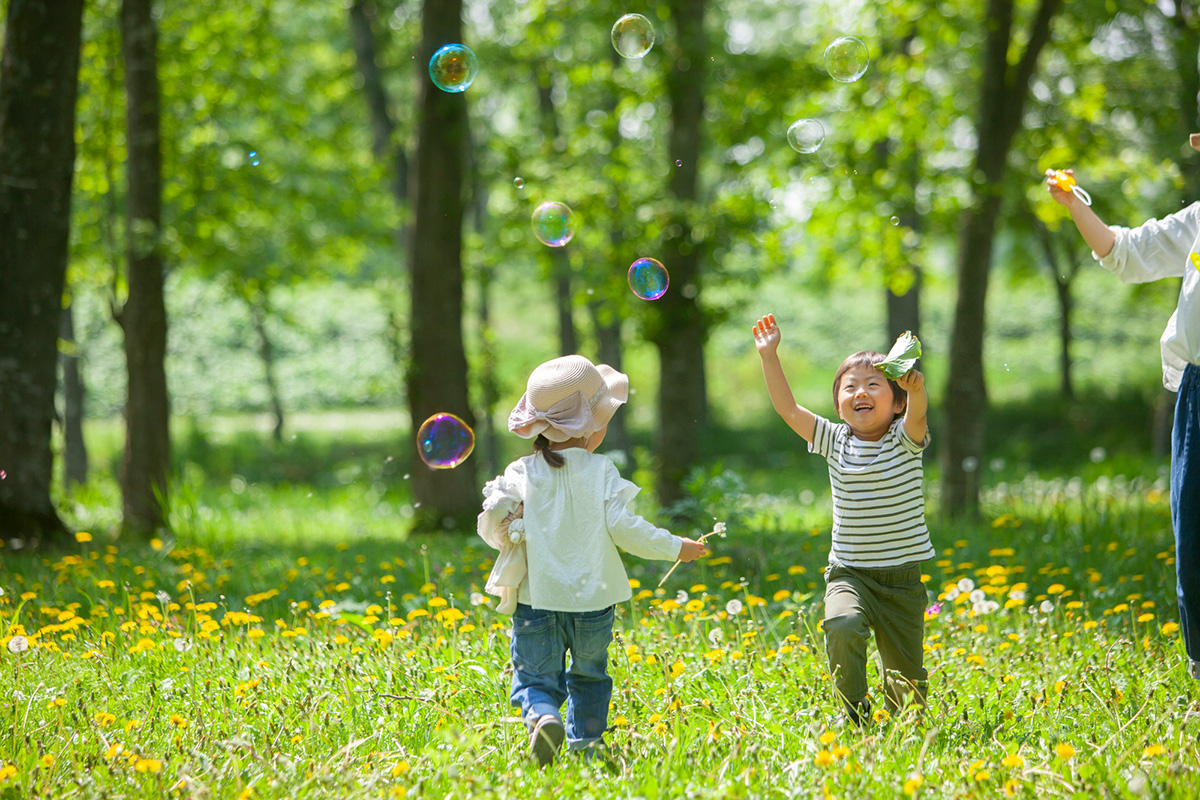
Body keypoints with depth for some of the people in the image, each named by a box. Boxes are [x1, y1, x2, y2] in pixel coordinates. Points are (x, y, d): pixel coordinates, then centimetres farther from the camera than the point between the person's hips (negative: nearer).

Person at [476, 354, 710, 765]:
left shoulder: (522, 473, -3)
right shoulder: (601, 472, -7)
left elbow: (492, 523, -6)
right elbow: (623, 527, -11)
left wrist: (504, 534, 18)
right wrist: (675, 547, 1)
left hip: (537, 598, 0)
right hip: (592, 599, 0)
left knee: (535, 677, 5)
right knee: (588, 676, 21)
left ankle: (542, 716, -25)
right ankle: (584, 743, 16)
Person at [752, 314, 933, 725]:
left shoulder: (904, 440, -4)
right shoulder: (835, 442, 3)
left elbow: (917, 414, -27)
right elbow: (787, 408, -2)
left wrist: (916, 388, -48)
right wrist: (769, 356, -9)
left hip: (902, 579, -1)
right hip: (848, 574, 1)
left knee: (907, 678, 4)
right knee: (842, 626, -30)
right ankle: (855, 713, -14)